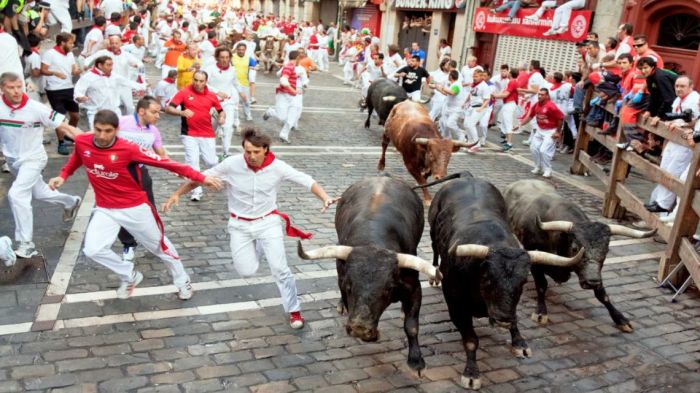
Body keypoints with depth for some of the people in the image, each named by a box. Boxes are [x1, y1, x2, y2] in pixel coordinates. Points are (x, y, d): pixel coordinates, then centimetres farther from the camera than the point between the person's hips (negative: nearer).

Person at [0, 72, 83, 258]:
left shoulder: (36, 108, -20)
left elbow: (63, 125, -17)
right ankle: (70, 202, 50)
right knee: (38, 192, 21)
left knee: (16, 195, -20)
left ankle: (26, 244, -13)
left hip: (32, 159, -5)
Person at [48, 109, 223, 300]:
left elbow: (164, 162, -25)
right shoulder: (82, 142, -10)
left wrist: (201, 178, -28)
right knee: (92, 250, -11)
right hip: (105, 209, 4)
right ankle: (130, 276, 16)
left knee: (159, 245, 11)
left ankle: (182, 281, 35)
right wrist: (63, 176, 2)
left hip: (135, 207, -3)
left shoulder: (128, 149, -24)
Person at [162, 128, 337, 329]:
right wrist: (177, 194, -8)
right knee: (246, 271, -1)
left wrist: (325, 198, -31)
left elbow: (307, 180, -16)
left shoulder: (277, 167, -18)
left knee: (280, 268, -4)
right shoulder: (231, 164, -18)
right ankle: (250, 249, 36)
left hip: (268, 222, 0)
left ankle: (294, 310, 15)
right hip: (240, 225, 1)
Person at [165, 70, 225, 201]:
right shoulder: (184, 93, -6)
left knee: (211, 162, 1)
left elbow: (221, 111, 14)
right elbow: (168, 109, -10)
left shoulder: (211, 96, 2)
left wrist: (222, 118, -9)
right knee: (192, 161, -8)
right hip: (189, 134, -2)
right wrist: (181, 112, -29)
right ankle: (196, 191, 1)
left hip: (208, 135, 2)